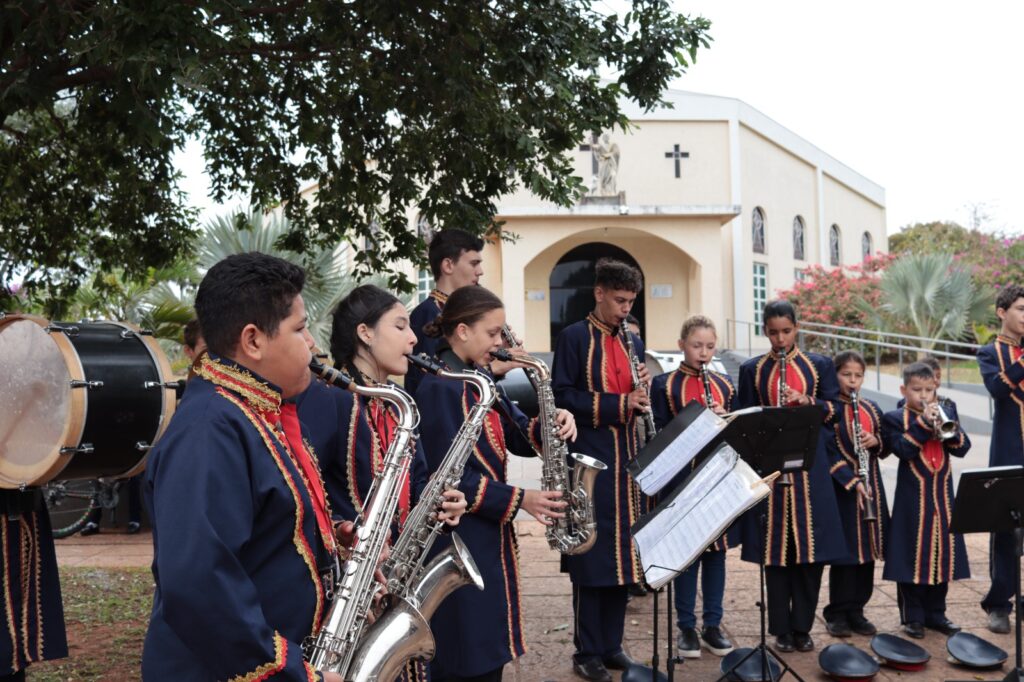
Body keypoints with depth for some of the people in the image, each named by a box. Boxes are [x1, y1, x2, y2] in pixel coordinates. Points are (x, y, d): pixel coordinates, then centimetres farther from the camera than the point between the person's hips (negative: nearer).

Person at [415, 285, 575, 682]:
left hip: (489, 535, 9)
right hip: (459, 541, -9)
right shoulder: (439, 387, -18)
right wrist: (519, 500, -19)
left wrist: (551, 425, -9)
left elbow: (521, 438, 12)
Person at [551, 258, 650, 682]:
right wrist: (618, 404, -19)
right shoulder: (574, 338, -5)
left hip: (628, 459, 6)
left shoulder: (632, 343, 15)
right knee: (593, 557, -2)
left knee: (622, 553, 10)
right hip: (590, 460, -6)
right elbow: (562, 397, -13)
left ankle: (611, 645, 21)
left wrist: (643, 390, -3)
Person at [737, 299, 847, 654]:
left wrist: (806, 400, -13)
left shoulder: (819, 365, 9)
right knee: (775, 546, 2)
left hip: (811, 467, 1)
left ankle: (802, 627, 14)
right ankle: (781, 628, 13)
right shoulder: (752, 370, 8)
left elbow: (834, 409, 4)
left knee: (811, 546, 1)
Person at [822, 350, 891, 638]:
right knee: (844, 552, -1)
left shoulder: (872, 409, 11)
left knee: (868, 549, 9)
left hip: (870, 486, 6)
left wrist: (876, 441, -7)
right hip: (841, 487, -6)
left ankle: (856, 610, 20)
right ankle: (837, 613, 11)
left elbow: (885, 449, 16)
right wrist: (852, 481, -22)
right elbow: (828, 453, -13)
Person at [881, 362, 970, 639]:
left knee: (941, 554, 10)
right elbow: (903, 449, -17)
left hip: (942, 497, 4)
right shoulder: (895, 418, -1)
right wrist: (923, 423, -20)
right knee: (912, 556, 0)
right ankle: (912, 616, 11)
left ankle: (935, 613, 22)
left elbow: (962, 447, 1)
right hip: (912, 499, -4)